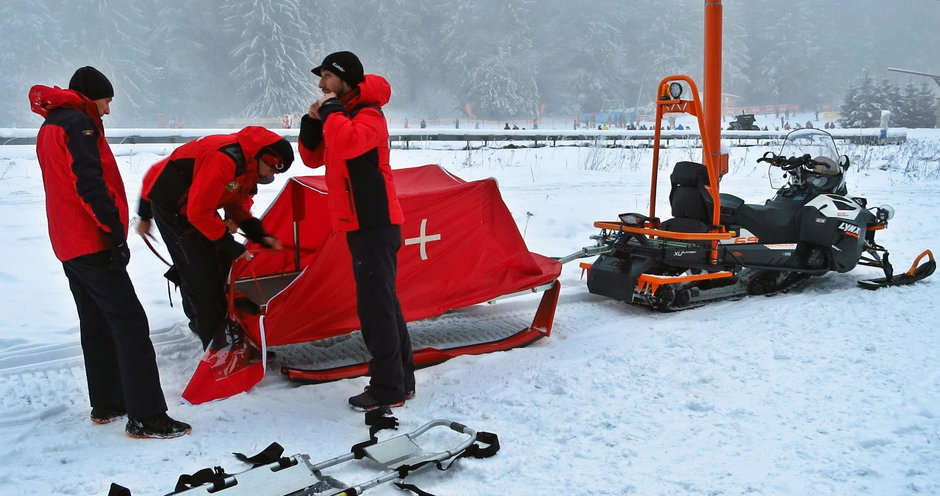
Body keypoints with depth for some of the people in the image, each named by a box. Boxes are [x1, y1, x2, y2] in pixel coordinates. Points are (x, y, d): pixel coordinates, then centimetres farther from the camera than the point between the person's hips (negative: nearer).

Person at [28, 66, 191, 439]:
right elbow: (89, 183, -22)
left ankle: (106, 405, 24)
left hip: (69, 245, 11)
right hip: (93, 244, -11)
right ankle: (146, 417, -15)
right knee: (130, 324, -12)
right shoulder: (77, 123, -11)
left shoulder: (49, 128, 21)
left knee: (96, 324, 17)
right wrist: (114, 232, -22)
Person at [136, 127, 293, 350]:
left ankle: (201, 320, 26)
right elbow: (199, 212, -30)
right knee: (200, 272, -10)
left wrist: (261, 236, -4)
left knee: (219, 262, 11)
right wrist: (231, 245, -22)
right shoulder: (226, 159, -33)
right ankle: (216, 340, -3)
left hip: (195, 204, 10)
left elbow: (239, 206, 10)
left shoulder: (250, 165, -2)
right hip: (170, 204, -9)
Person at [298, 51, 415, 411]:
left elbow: (346, 144, -33)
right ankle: (401, 380, 23)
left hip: (374, 225, -10)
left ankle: (388, 389, -1)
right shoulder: (342, 114, 17)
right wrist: (313, 121, 2)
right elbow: (314, 158, 16)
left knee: (375, 306, -8)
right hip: (363, 224, 10)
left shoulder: (369, 114, -12)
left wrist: (331, 109, -16)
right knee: (385, 303, 13)